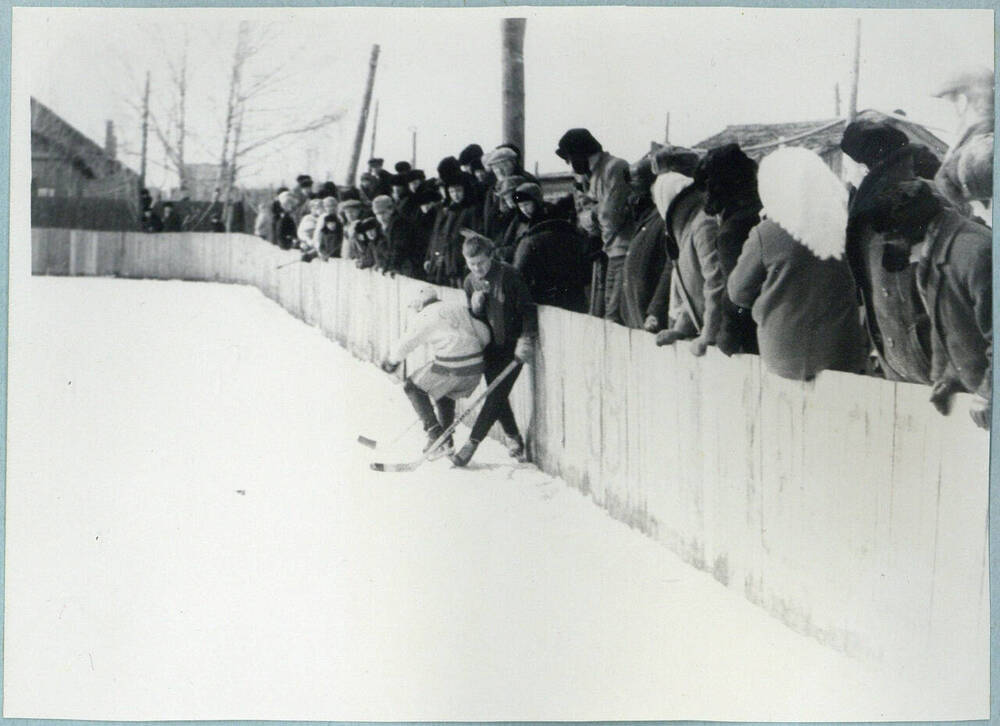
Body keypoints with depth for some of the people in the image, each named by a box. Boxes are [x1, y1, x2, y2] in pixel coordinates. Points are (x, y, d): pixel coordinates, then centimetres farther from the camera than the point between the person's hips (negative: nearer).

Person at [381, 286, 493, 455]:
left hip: (450, 368, -6)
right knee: (445, 394, 32)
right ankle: (446, 442, 30)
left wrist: (391, 362, 28)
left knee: (413, 386, 16)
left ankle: (435, 433, 10)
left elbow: (404, 345, 9)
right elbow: (484, 334, 12)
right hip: (476, 369, 6)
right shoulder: (461, 308, 16)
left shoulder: (423, 318, 2)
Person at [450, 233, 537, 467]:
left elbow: (528, 309, -11)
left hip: (512, 345, -6)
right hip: (490, 346, 6)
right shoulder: (470, 282, 3)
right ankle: (515, 439, 23)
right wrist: (475, 307, -13)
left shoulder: (508, 275, -15)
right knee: (498, 396, 6)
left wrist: (527, 340, -19)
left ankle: (472, 443, -7)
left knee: (497, 394, -10)